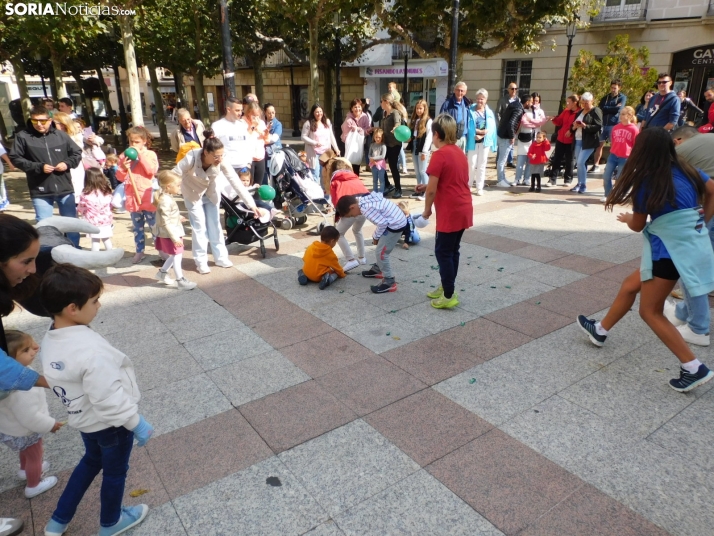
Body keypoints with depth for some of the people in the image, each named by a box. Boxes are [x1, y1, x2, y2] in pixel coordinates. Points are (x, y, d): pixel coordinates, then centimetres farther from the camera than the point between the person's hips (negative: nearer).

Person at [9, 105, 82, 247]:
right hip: (40, 191, -2)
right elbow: (15, 158, -4)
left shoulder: (60, 135, 1)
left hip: (65, 188, 2)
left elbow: (77, 153, 11)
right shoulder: (22, 136, -4)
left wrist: (67, 163, -8)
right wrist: (39, 167, -14)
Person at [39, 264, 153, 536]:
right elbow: (110, 398, -31)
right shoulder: (91, 350, -37)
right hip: (110, 423, -7)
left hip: (83, 419, 7)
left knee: (92, 460, 33)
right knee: (115, 472, 20)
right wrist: (136, 423, -18)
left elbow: (60, 381, 5)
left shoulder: (50, 341, -9)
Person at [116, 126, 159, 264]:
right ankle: (139, 251, 21)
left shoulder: (150, 154, -2)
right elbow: (119, 177, 5)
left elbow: (152, 170, -18)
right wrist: (123, 168, -15)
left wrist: (141, 155, -18)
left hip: (148, 198, -4)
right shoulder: (124, 156, 7)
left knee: (154, 226, 2)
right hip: (133, 198, 4)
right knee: (137, 227, 13)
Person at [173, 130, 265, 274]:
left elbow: (237, 183, -29)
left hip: (211, 193, 3)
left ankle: (221, 257, 19)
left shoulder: (222, 163, -29)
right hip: (192, 194, -2)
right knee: (199, 226, -2)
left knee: (215, 224, 7)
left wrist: (252, 205, -33)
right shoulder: (191, 158, -35)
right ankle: (201, 261, 11)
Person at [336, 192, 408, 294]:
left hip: (395, 225, -10)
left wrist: (375, 236, -6)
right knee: (380, 250, 25)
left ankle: (389, 282, 1)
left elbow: (382, 223, -22)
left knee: (381, 253, -6)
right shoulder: (365, 199, 5)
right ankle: (377, 269, 43)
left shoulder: (366, 208, -23)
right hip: (398, 220, 10)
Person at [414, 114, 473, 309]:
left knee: (443, 252, 1)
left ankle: (449, 296, 6)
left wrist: (427, 210, -2)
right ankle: (446, 287, 28)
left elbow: (432, 189, -16)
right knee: (452, 251, 17)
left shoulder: (440, 155, -15)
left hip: (450, 213, -9)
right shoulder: (459, 152, 11)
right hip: (463, 210, 9)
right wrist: (427, 187, 14)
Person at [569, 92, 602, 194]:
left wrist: (585, 126, -25)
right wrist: (574, 126, -5)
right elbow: (573, 127, 19)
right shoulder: (580, 112, 18)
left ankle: (583, 185, -4)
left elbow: (598, 127, -14)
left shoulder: (596, 111, -4)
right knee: (578, 163, 9)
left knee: (581, 162, -14)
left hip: (589, 141, -7)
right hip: (578, 140, 7)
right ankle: (579, 183, 20)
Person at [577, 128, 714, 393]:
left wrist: (626, 218, 22)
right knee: (630, 285, 21)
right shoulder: (687, 170, 2)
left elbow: (637, 225, 0)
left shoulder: (647, 182, -13)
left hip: (670, 250, -8)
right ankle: (600, 330, 36)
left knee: (650, 311, 3)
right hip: (691, 245, 8)